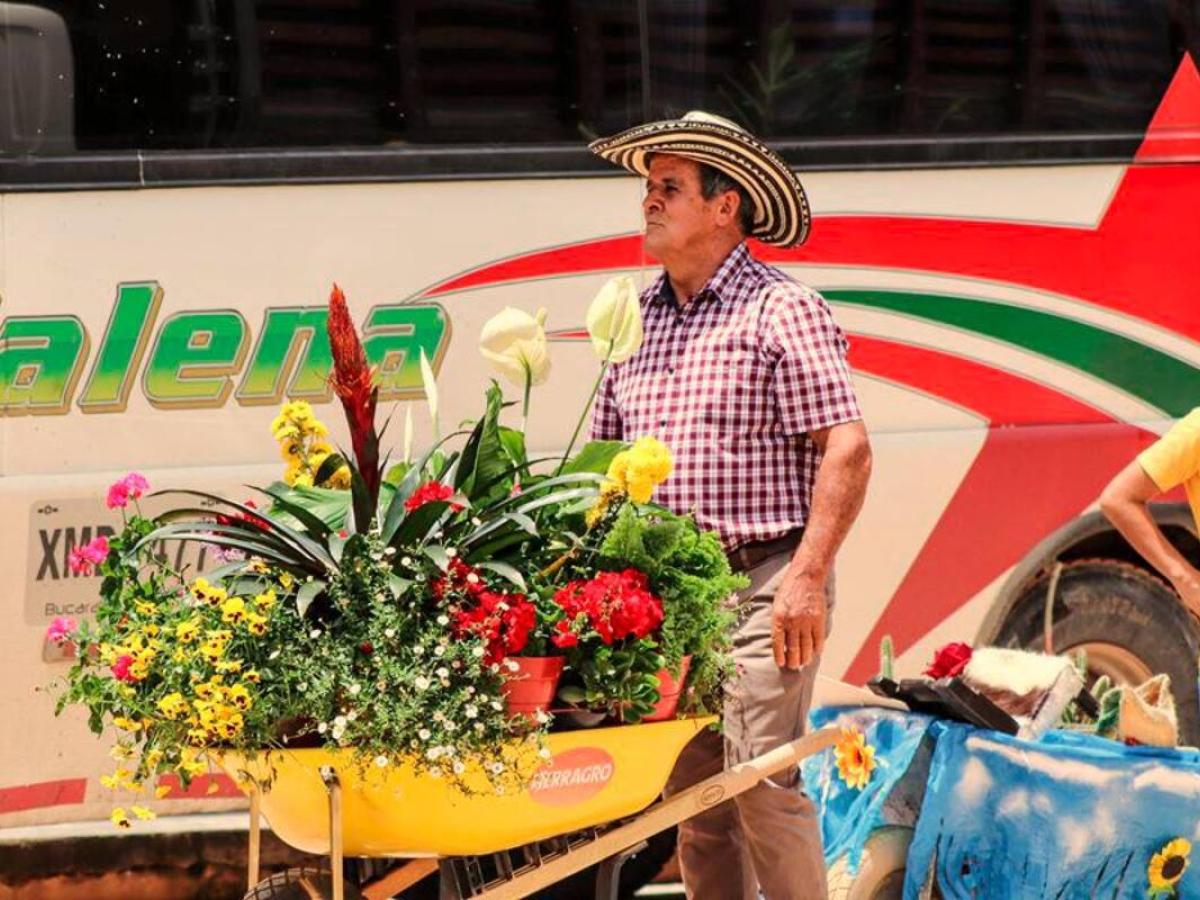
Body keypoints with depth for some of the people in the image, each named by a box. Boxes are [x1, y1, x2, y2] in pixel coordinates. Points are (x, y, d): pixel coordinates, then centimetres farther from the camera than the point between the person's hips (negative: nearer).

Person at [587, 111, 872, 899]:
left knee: (762, 777, -13)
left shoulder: (781, 310, -4)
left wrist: (807, 577, -17)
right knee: (692, 793, 7)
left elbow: (847, 450, -11)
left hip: (761, 580, -6)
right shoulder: (638, 319, 15)